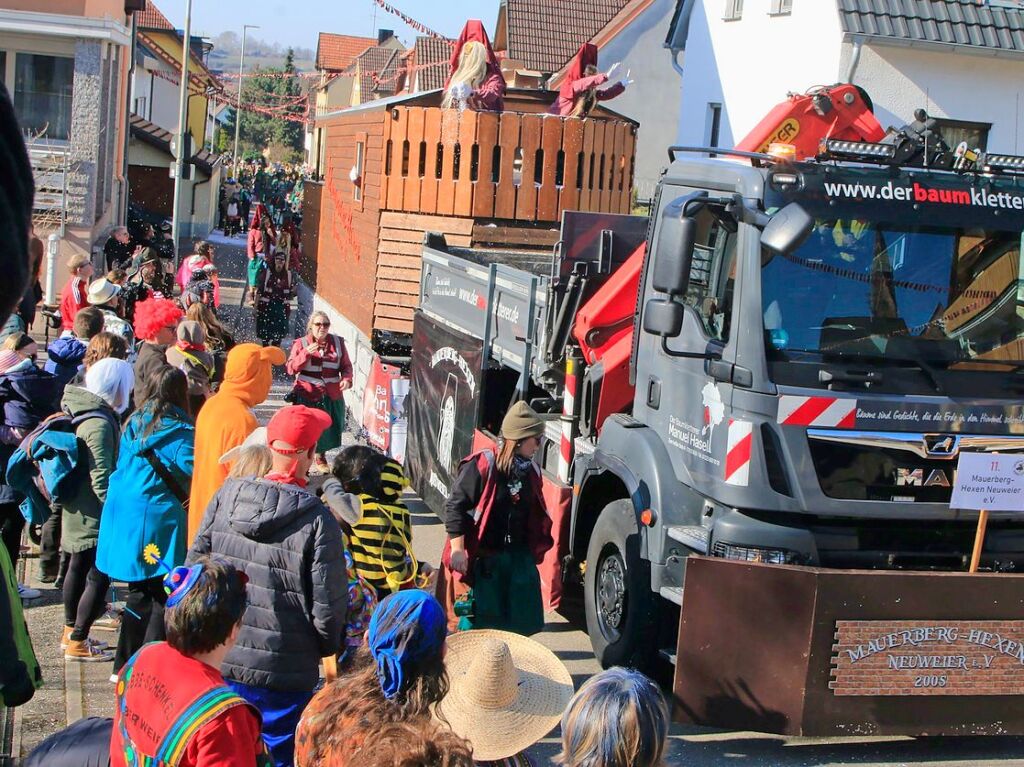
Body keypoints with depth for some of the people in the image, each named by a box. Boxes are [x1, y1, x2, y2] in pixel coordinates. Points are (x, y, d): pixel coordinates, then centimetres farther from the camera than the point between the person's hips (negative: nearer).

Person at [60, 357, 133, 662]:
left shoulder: (84, 413, 8)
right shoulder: (100, 424, -24)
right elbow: (101, 477, -26)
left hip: (78, 510, 11)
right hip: (94, 515, -11)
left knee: (79, 568, 21)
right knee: (99, 576, -3)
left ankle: (71, 632, 35)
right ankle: (78, 642, 3)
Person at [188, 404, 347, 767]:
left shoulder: (226, 496, -3)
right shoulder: (318, 521, -16)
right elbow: (327, 605, -13)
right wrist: (328, 646, 8)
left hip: (220, 660, 4)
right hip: (284, 673, -4)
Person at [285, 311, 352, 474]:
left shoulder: (337, 342, 6)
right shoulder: (301, 343, -1)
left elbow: (346, 365, 11)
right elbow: (291, 369, -8)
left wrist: (347, 378, -10)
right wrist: (306, 353, -21)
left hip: (332, 396, 3)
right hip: (307, 395, -3)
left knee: (327, 429, 11)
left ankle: (320, 458, 34)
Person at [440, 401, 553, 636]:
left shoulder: (530, 471, 8)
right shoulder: (482, 466, -14)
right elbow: (455, 506, -14)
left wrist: (536, 550, 19)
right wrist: (458, 550, -19)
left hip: (519, 559, 6)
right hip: (481, 560, -6)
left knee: (518, 624, 10)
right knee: (475, 623, -1)